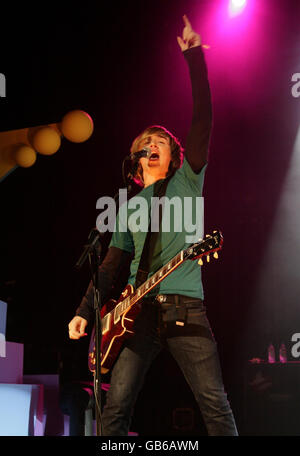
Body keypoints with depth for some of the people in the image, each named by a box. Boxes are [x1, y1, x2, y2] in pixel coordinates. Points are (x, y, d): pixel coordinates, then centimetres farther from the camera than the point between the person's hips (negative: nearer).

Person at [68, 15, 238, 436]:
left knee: (215, 405, -9)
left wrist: (194, 56, -3)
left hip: (186, 308, -3)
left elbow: (202, 120, 2)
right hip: (139, 308, 3)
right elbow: (111, 265, 19)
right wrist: (84, 310, 8)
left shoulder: (186, 181, 12)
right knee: (116, 407, -6)